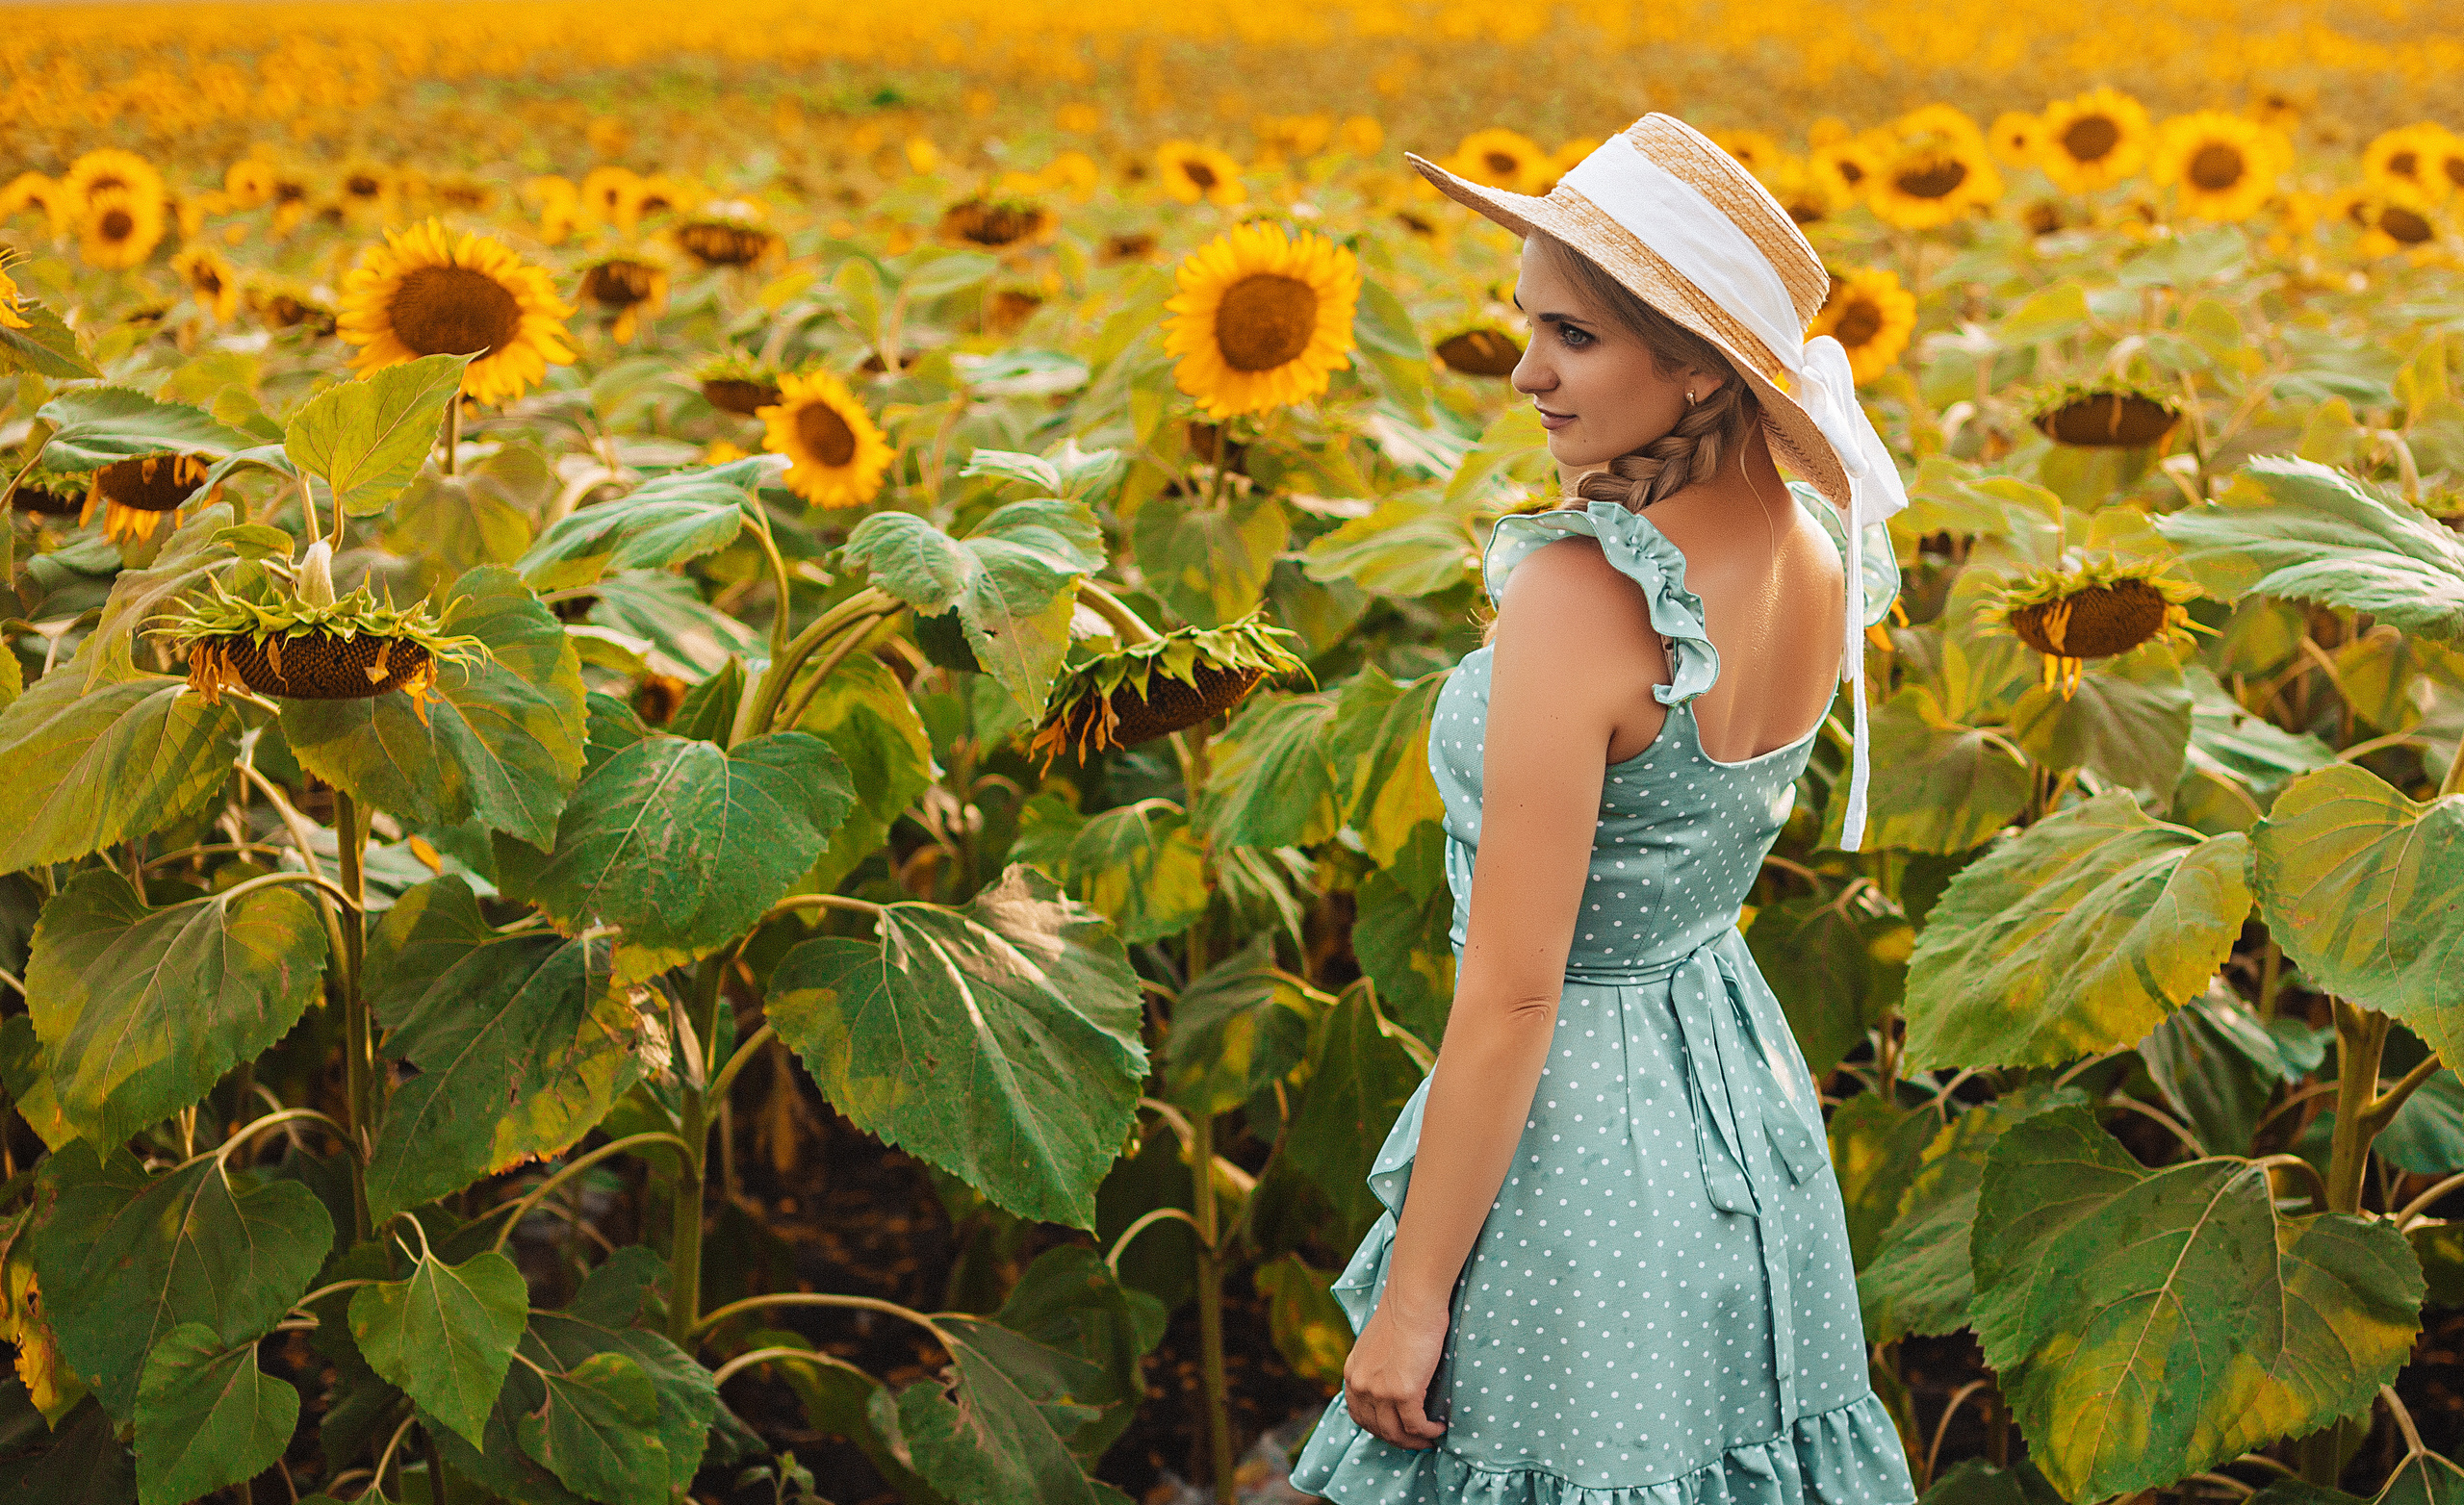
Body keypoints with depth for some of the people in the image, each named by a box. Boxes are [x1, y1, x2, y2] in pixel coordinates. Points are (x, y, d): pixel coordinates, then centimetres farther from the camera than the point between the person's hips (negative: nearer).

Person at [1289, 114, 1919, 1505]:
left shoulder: (1579, 593, -26)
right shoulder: (1817, 557, -3)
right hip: (1750, 1098, 8)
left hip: (1575, 1125, -8)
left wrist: (1408, 1301, -15)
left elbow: (1514, 997, -22)